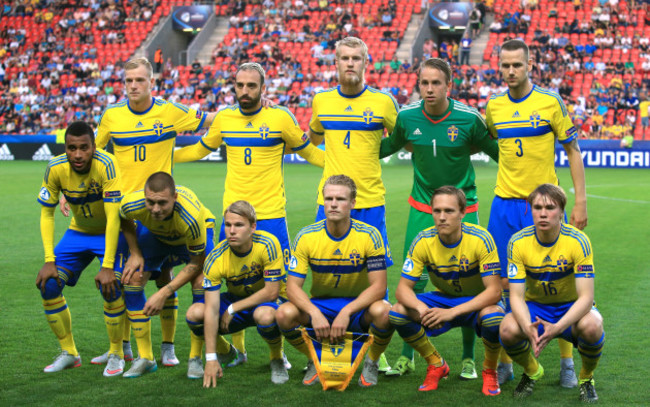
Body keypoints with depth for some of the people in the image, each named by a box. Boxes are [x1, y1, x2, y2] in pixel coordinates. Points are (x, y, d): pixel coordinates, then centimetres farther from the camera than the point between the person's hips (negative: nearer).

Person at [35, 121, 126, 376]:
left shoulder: (105, 165, -31)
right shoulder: (55, 169, -19)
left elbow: (113, 218, -32)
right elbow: (46, 214, -9)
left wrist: (107, 267, -35)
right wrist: (49, 261, -17)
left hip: (110, 233, -4)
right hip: (78, 233, 4)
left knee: (110, 287, -25)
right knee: (48, 285, -9)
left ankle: (116, 354, -2)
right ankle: (69, 353, 9)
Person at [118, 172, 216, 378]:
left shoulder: (191, 217, -45)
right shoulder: (131, 204, -36)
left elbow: (196, 263, -30)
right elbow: (124, 221, -7)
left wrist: (164, 293, -32)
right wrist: (135, 254, -15)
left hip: (190, 236, -3)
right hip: (153, 233, 3)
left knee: (201, 284, -24)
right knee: (131, 280, -12)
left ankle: (195, 359, -9)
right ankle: (145, 358, 0)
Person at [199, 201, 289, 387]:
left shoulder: (267, 244, -27)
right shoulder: (215, 259, -22)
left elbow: (271, 292, -23)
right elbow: (212, 310, -24)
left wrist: (233, 309, -22)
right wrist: (211, 359, -28)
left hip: (270, 301, -3)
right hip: (236, 298, 4)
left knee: (264, 315, -40)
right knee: (194, 314, -21)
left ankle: (277, 358, -6)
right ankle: (225, 351, 12)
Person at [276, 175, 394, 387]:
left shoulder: (369, 235, -14)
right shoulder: (306, 236, -10)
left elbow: (378, 287, -17)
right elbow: (293, 286, -13)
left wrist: (346, 312, -32)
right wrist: (314, 313, -32)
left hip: (358, 306, -1)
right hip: (319, 305, 2)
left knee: (382, 312, -35)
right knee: (285, 314, -28)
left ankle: (371, 363, -2)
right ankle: (315, 362, 2)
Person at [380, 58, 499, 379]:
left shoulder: (469, 118, -13)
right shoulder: (407, 117, -5)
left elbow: (496, 150, 1)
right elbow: (389, 145, 15)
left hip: (463, 208, -2)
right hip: (421, 208, 2)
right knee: (413, 283, 0)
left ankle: (468, 358, 14)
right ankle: (407, 357, 14)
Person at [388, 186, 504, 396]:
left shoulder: (480, 239, -24)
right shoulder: (424, 241, -16)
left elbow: (494, 291, -27)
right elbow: (403, 288, -15)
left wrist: (452, 312, -39)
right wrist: (421, 307, -39)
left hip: (478, 301, -3)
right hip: (442, 298, 3)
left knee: (494, 317, -38)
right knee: (398, 312, -22)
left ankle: (489, 371, -5)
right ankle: (437, 365, 2)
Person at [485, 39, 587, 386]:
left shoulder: (550, 102, -4)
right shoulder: (493, 106, 6)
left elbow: (573, 151, 1)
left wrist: (580, 202, -4)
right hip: (504, 205, 3)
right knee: (504, 284, 4)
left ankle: (567, 362, 13)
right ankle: (505, 363, 15)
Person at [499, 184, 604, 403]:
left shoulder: (578, 241, -21)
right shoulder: (518, 243, -16)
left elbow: (586, 297, -25)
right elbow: (516, 296, -18)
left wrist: (558, 327, -42)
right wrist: (528, 328, -39)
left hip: (572, 308, -1)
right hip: (535, 307, 2)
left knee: (590, 325, -36)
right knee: (508, 330, -30)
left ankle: (586, 377, -2)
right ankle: (531, 371, 5)